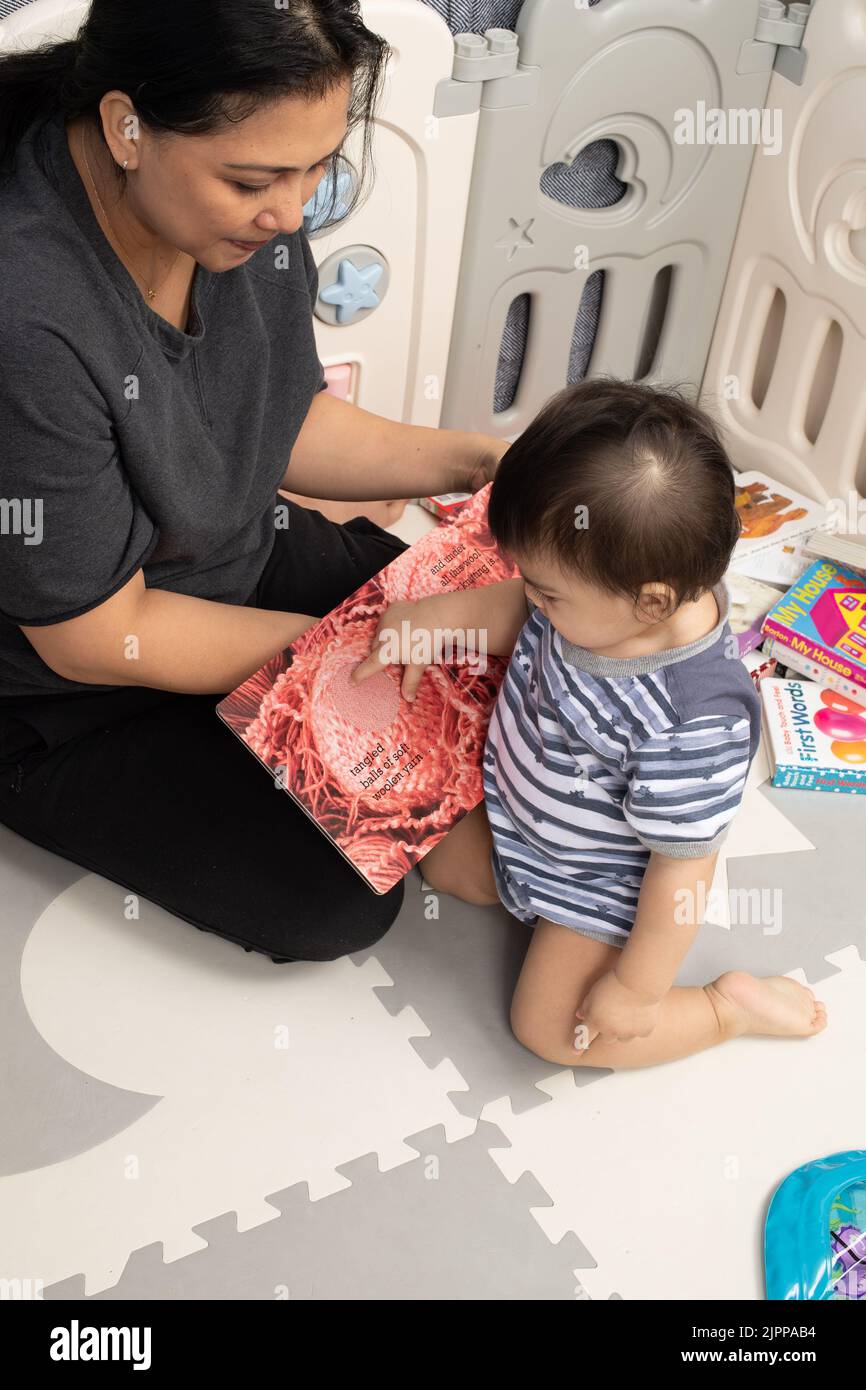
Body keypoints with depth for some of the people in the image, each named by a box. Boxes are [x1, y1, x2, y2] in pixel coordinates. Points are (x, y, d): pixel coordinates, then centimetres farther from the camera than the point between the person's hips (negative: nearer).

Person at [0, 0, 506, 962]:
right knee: (338, 902, -10)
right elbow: (99, 638, -26)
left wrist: (473, 461, -12)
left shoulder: (251, 199, -15)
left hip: (242, 550, 7)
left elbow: (288, 422, 1)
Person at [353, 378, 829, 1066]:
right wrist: (447, 612, -19)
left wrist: (636, 987, -19)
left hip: (598, 884, -7)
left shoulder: (693, 725, -42)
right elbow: (519, 616, 0)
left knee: (549, 1027, -1)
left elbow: (684, 868, -30)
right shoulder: (607, 583, -22)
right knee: (440, 864, 18)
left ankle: (733, 1006, 12)